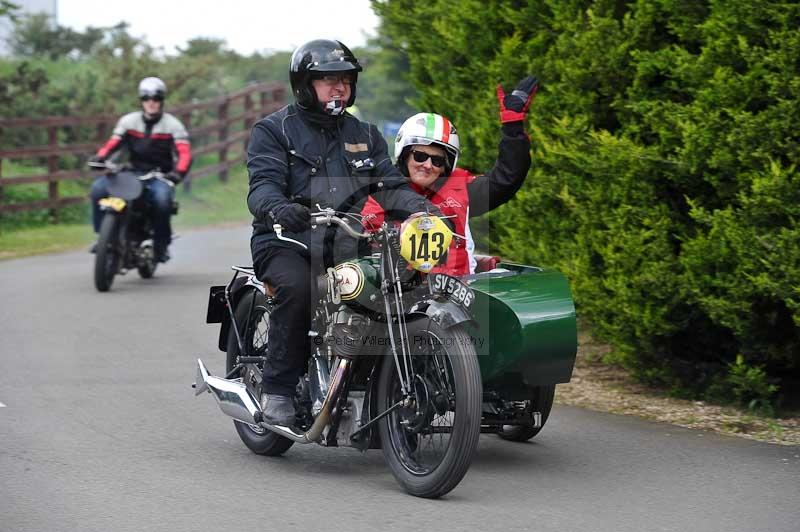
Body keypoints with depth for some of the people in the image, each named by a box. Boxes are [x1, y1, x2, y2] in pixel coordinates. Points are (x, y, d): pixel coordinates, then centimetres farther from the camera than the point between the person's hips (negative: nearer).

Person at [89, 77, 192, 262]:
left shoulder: (172, 125, 1)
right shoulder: (128, 121, 10)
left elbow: (184, 153, -10)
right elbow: (113, 143, 1)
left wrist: (178, 172, -31)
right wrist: (99, 157, -21)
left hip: (159, 176, -3)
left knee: (162, 197, -38)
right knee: (98, 188, -21)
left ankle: (161, 245, -18)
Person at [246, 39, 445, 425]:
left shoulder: (365, 136, 20)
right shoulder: (274, 130, 5)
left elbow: (389, 185, 7)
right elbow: (263, 184, -10)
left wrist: (423, 208, -15)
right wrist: (278, 208, -35)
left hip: (345, 242, 4)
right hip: (286, 240, -4)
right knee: (297, 287, -36)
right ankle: (277, 390, -24)